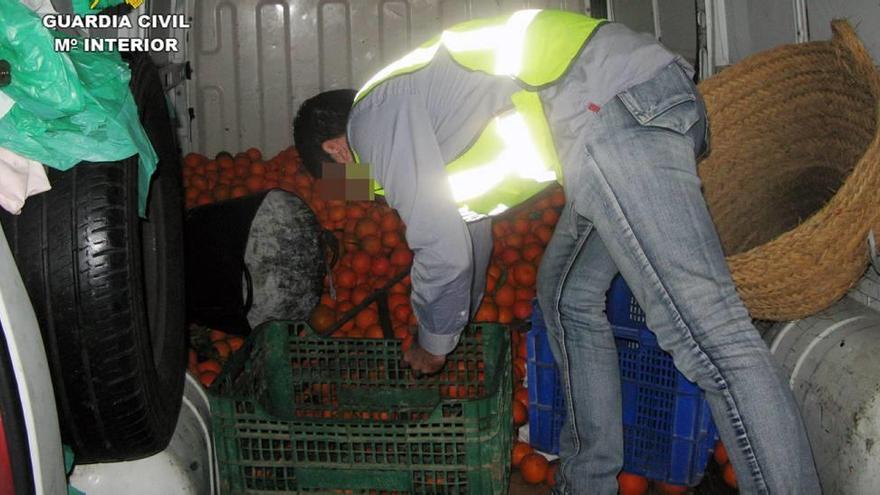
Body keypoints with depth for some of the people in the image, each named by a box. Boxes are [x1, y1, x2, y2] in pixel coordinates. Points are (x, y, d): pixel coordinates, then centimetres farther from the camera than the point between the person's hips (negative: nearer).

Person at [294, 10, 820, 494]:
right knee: (569, 294, 19)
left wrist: (432, 345, 16)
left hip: (617, 108, -11)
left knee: (704, 328, -16)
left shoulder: (376, 116, 1)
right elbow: (469, 220, 41)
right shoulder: (410, 98, 30)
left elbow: (443, 249, -4)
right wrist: (455, 319, 51)